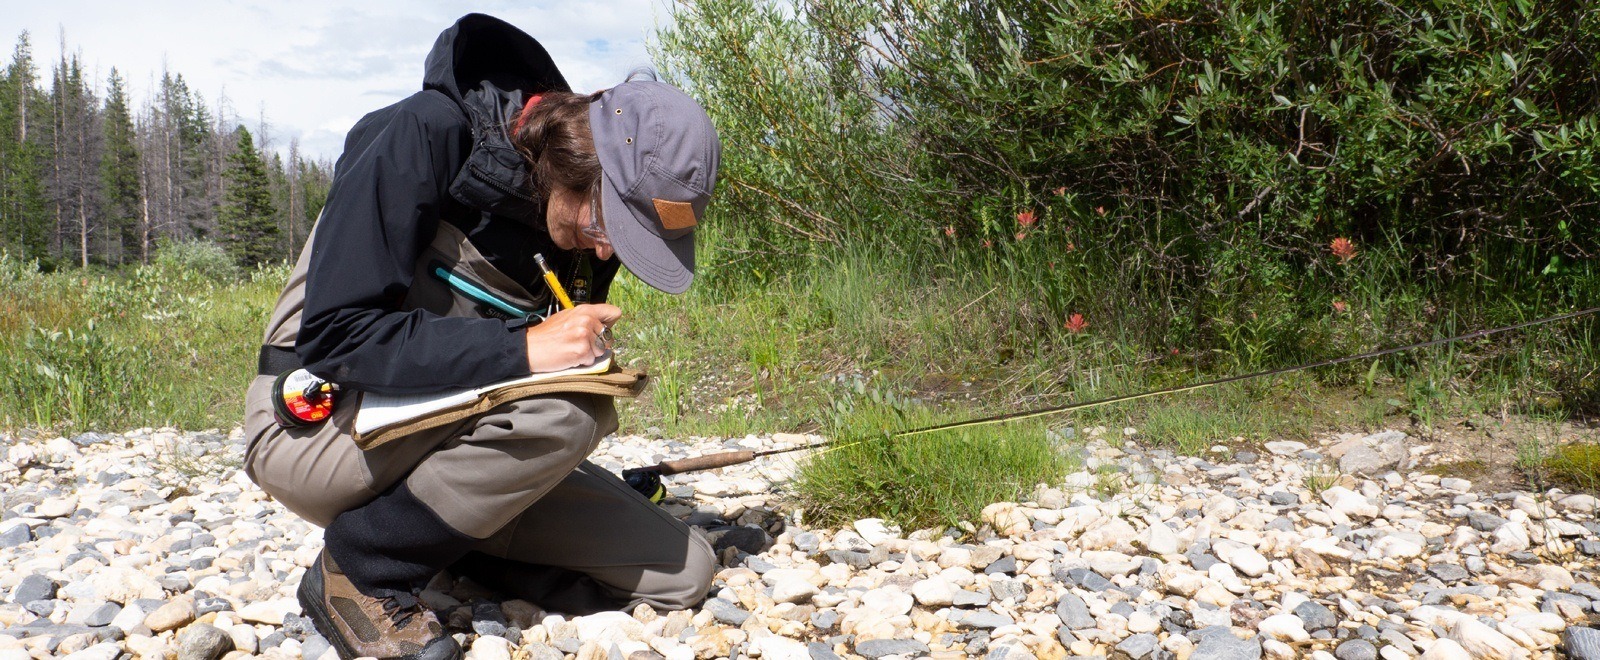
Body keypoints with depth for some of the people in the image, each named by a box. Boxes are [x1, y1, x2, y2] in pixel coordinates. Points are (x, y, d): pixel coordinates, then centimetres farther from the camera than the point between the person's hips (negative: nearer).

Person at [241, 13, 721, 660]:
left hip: (450, 434, 6)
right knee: (565, 409, -34)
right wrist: (521, 349, -33)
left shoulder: (587, 224, -1)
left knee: (683, 573, -7)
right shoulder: (426, 134, -20)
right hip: (318, 419, -5)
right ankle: (361, 572, -13)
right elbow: (336, 334, -26)